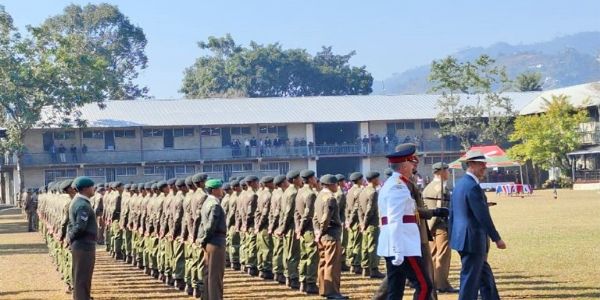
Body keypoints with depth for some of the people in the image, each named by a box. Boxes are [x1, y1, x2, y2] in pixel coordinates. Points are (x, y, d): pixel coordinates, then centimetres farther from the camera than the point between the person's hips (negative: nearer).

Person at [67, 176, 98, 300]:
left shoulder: (77, 201, 11)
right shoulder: (83, 205, -21)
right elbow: (80, 227, -26)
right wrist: (71, 238, -11)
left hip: (80, 245, 10)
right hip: (84, 245, -10)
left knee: (80, 277, 18)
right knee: (82, 278, -3)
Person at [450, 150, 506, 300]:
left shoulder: (459, 184, 11)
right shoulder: (473, 187, -19)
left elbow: (452, 213, 16)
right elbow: (483, 216, -21)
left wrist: (452, 237, 22)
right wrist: (497, 239, -15)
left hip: (461, 238, 10)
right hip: (473, 240, -10)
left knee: (485, 276, 18)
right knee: (470, 279, -2)